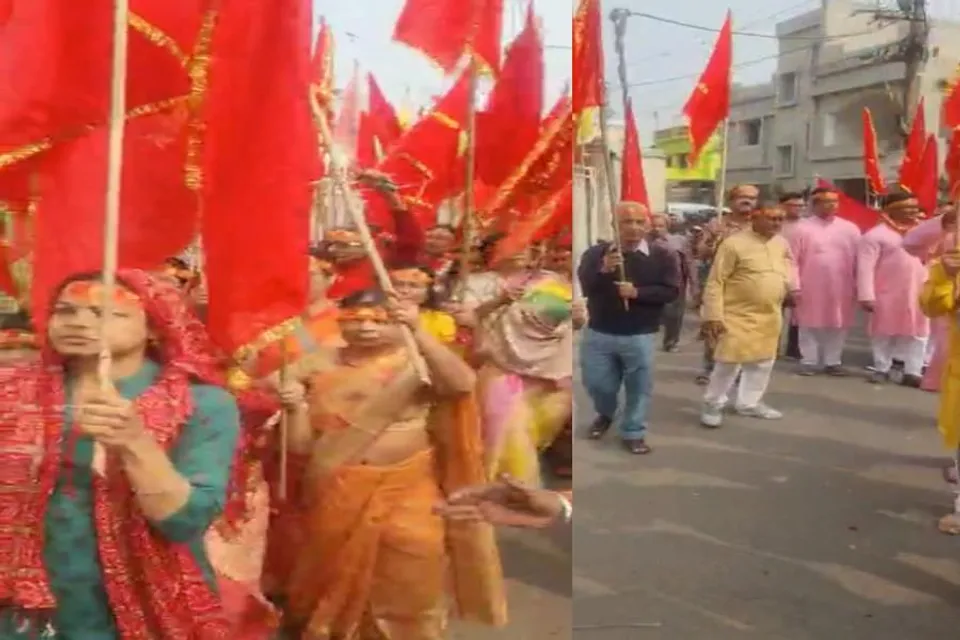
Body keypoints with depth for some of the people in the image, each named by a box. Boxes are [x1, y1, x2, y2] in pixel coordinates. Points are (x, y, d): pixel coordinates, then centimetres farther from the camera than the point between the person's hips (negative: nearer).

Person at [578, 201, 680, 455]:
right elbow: (582, 286, -13)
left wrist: (637, 292, -22)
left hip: (640, 336, -1)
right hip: (598, 333, 1)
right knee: (596, 383, 11)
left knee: (638, 387, 5)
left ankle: (633, 432, 23)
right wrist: (603, 270, -31)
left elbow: (671, 291, -9)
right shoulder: (596, 253, -3)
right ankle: (605, 414, 41)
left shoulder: (662, 256, -4)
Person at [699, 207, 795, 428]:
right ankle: (713, 405, 13)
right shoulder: (734, 244, -15)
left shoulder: (782, 243, 6)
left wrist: (792, 286, 5)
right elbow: (715, 282, -14)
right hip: (738, 316, -7)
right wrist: (713, 316, -18)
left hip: (770, 317, 7)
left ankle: (749, 403, 32)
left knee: (763, 362, 15)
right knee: (729, 363, -5)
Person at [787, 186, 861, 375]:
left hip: (841, 288, 3)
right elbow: (792, 259, -4)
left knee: (838, 326, 6)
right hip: (810, 288, -2)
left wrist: (859, 286, 4)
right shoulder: (802, 228, -2)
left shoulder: (850, 229, 6)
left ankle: (833, 361, 16)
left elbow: (858, 259, 8)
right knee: (809, 325, 3)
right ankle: (808, 361, 12)